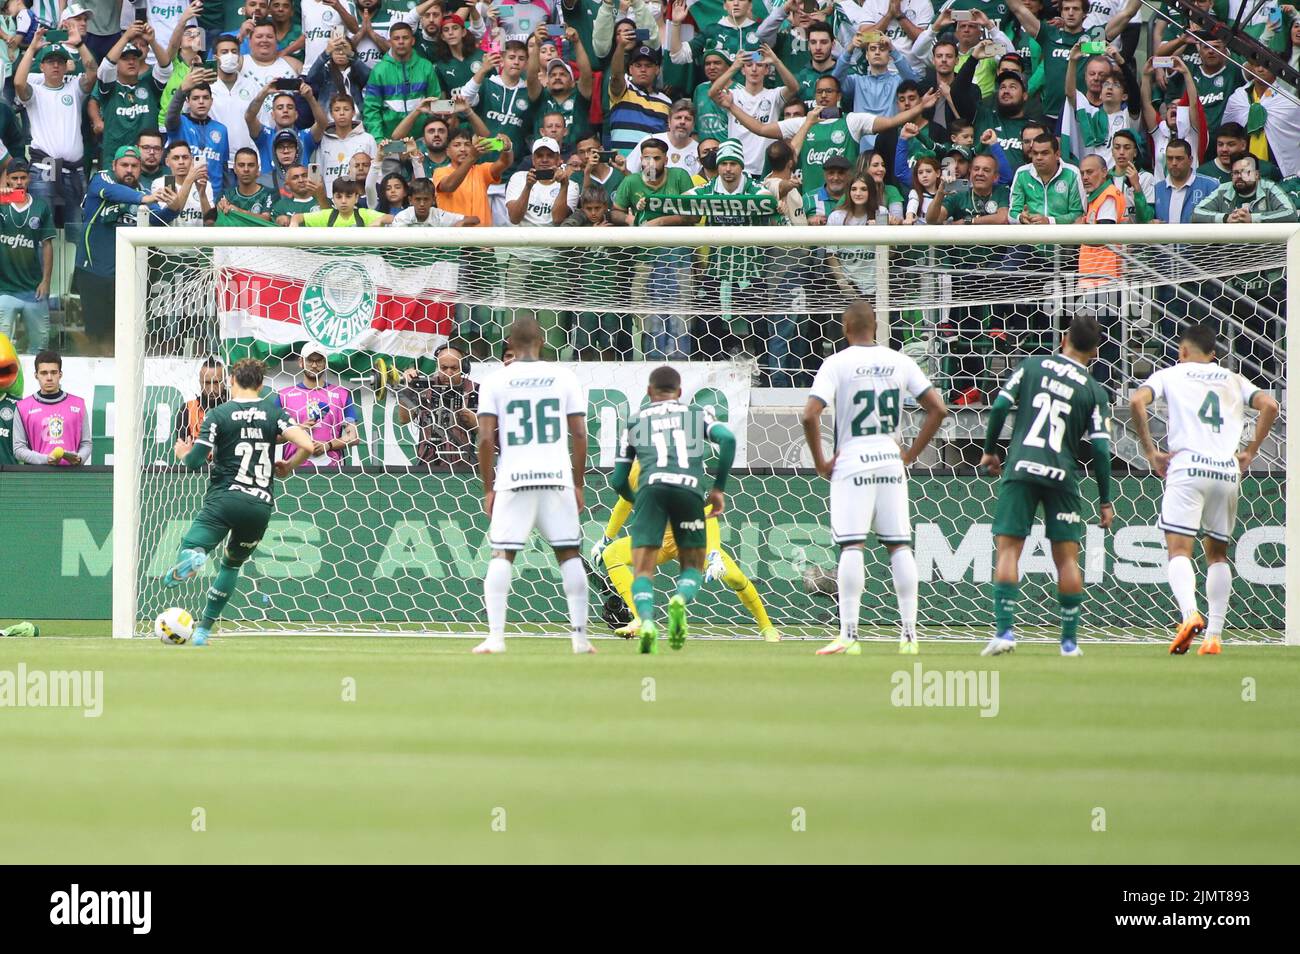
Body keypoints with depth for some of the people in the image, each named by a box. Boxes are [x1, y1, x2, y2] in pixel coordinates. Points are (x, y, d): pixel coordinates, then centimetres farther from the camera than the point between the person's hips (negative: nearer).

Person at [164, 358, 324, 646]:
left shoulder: (219, 415, 2)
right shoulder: (274, 411, 9)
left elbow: (194, 462, -3)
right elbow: (308, 446, -3)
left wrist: (183, 454, 21)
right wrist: (289, 467, 17)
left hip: (224, 497, -3)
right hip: (261, 504, 3)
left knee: (191, 545, -11)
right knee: (232, 563, 23)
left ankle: (192, 557, -51)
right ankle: (203, 630, 23)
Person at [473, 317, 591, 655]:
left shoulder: (496, 382, 1)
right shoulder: (564, 378, 5)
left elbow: (486, 439, -3)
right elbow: (579, 434, 4)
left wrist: (488, 488, 5)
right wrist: (578, 484, 13)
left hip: (513, 479, -1)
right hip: (557, 477, 1)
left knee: (501, 556, 3)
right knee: (569, 553, 10)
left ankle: (495, 636, -9)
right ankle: (580, 636, 7)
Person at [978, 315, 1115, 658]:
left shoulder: (1031, 366, 8)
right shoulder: (1094, 392, 5)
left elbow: (1000, 406, 1)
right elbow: (1100, 448, 0)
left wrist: (990, 450, 15)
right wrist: (1106, 502, 6)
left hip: (1020, 468, 0)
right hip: (1062, 475, 0)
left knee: (1008, 549, 0)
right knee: (1067, 557, 7)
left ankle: (1004, 631, -12)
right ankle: (1069, 640, 8)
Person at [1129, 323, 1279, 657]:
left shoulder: (1171, 375, 12)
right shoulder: (1234, 380, 20)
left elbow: (1137, 401, -5)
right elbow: (1269, 406, 6)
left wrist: (1150, 452, 0)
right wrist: (1249, 453, 11)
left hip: (1187, 466, -3)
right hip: (1228, 470, 3)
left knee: (1179, 550, -8)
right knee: (1218, 555, 14)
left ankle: (1190, 614, -34)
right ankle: (1214, 634, 5)